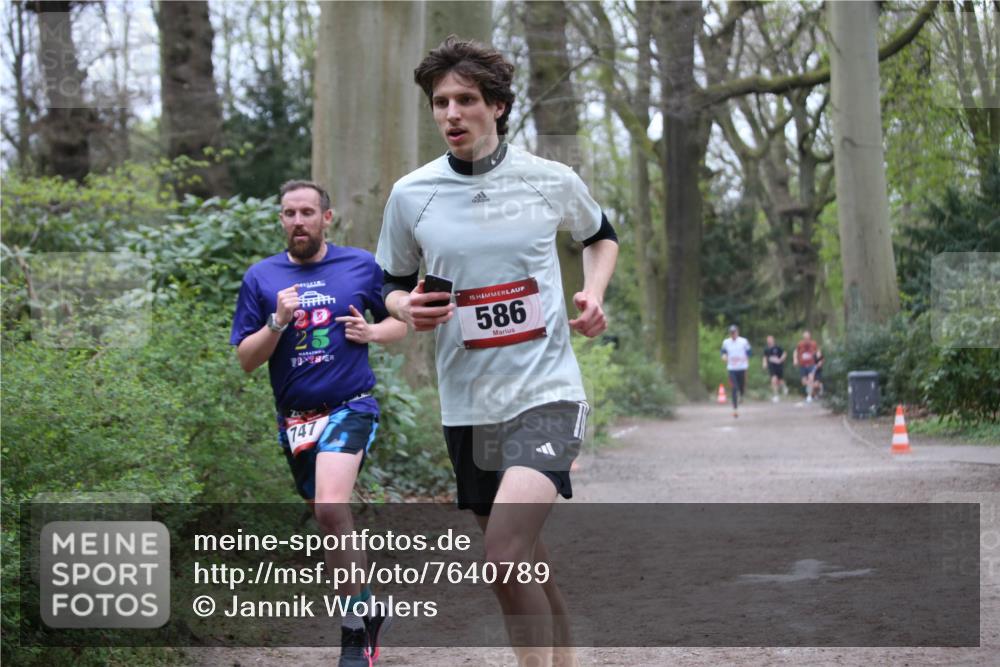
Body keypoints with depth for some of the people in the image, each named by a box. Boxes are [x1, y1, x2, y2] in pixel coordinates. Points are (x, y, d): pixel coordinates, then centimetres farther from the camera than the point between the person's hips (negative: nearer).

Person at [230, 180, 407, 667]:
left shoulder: (362, 266, 2)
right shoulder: (261, 277, 3)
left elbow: (401, 322, 14)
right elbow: (246, 359, 2)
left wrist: (371, 331, -7)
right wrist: (278, 322, -15)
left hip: (350, 406, -3)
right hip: (294, 417, 4)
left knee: (330, 507, -26)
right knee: (330, 520, 13)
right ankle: (366, 607, 37)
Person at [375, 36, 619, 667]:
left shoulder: (552, 180, -1)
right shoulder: (410, 194, 2)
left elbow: (602, 234, 20)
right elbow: (393, 285, 15)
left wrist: (594, 293, 2)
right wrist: (408, 309, -9)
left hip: (547, 393, -3)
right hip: (468, 406, 4)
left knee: (506, 546, -25)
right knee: (521, 564, 13)